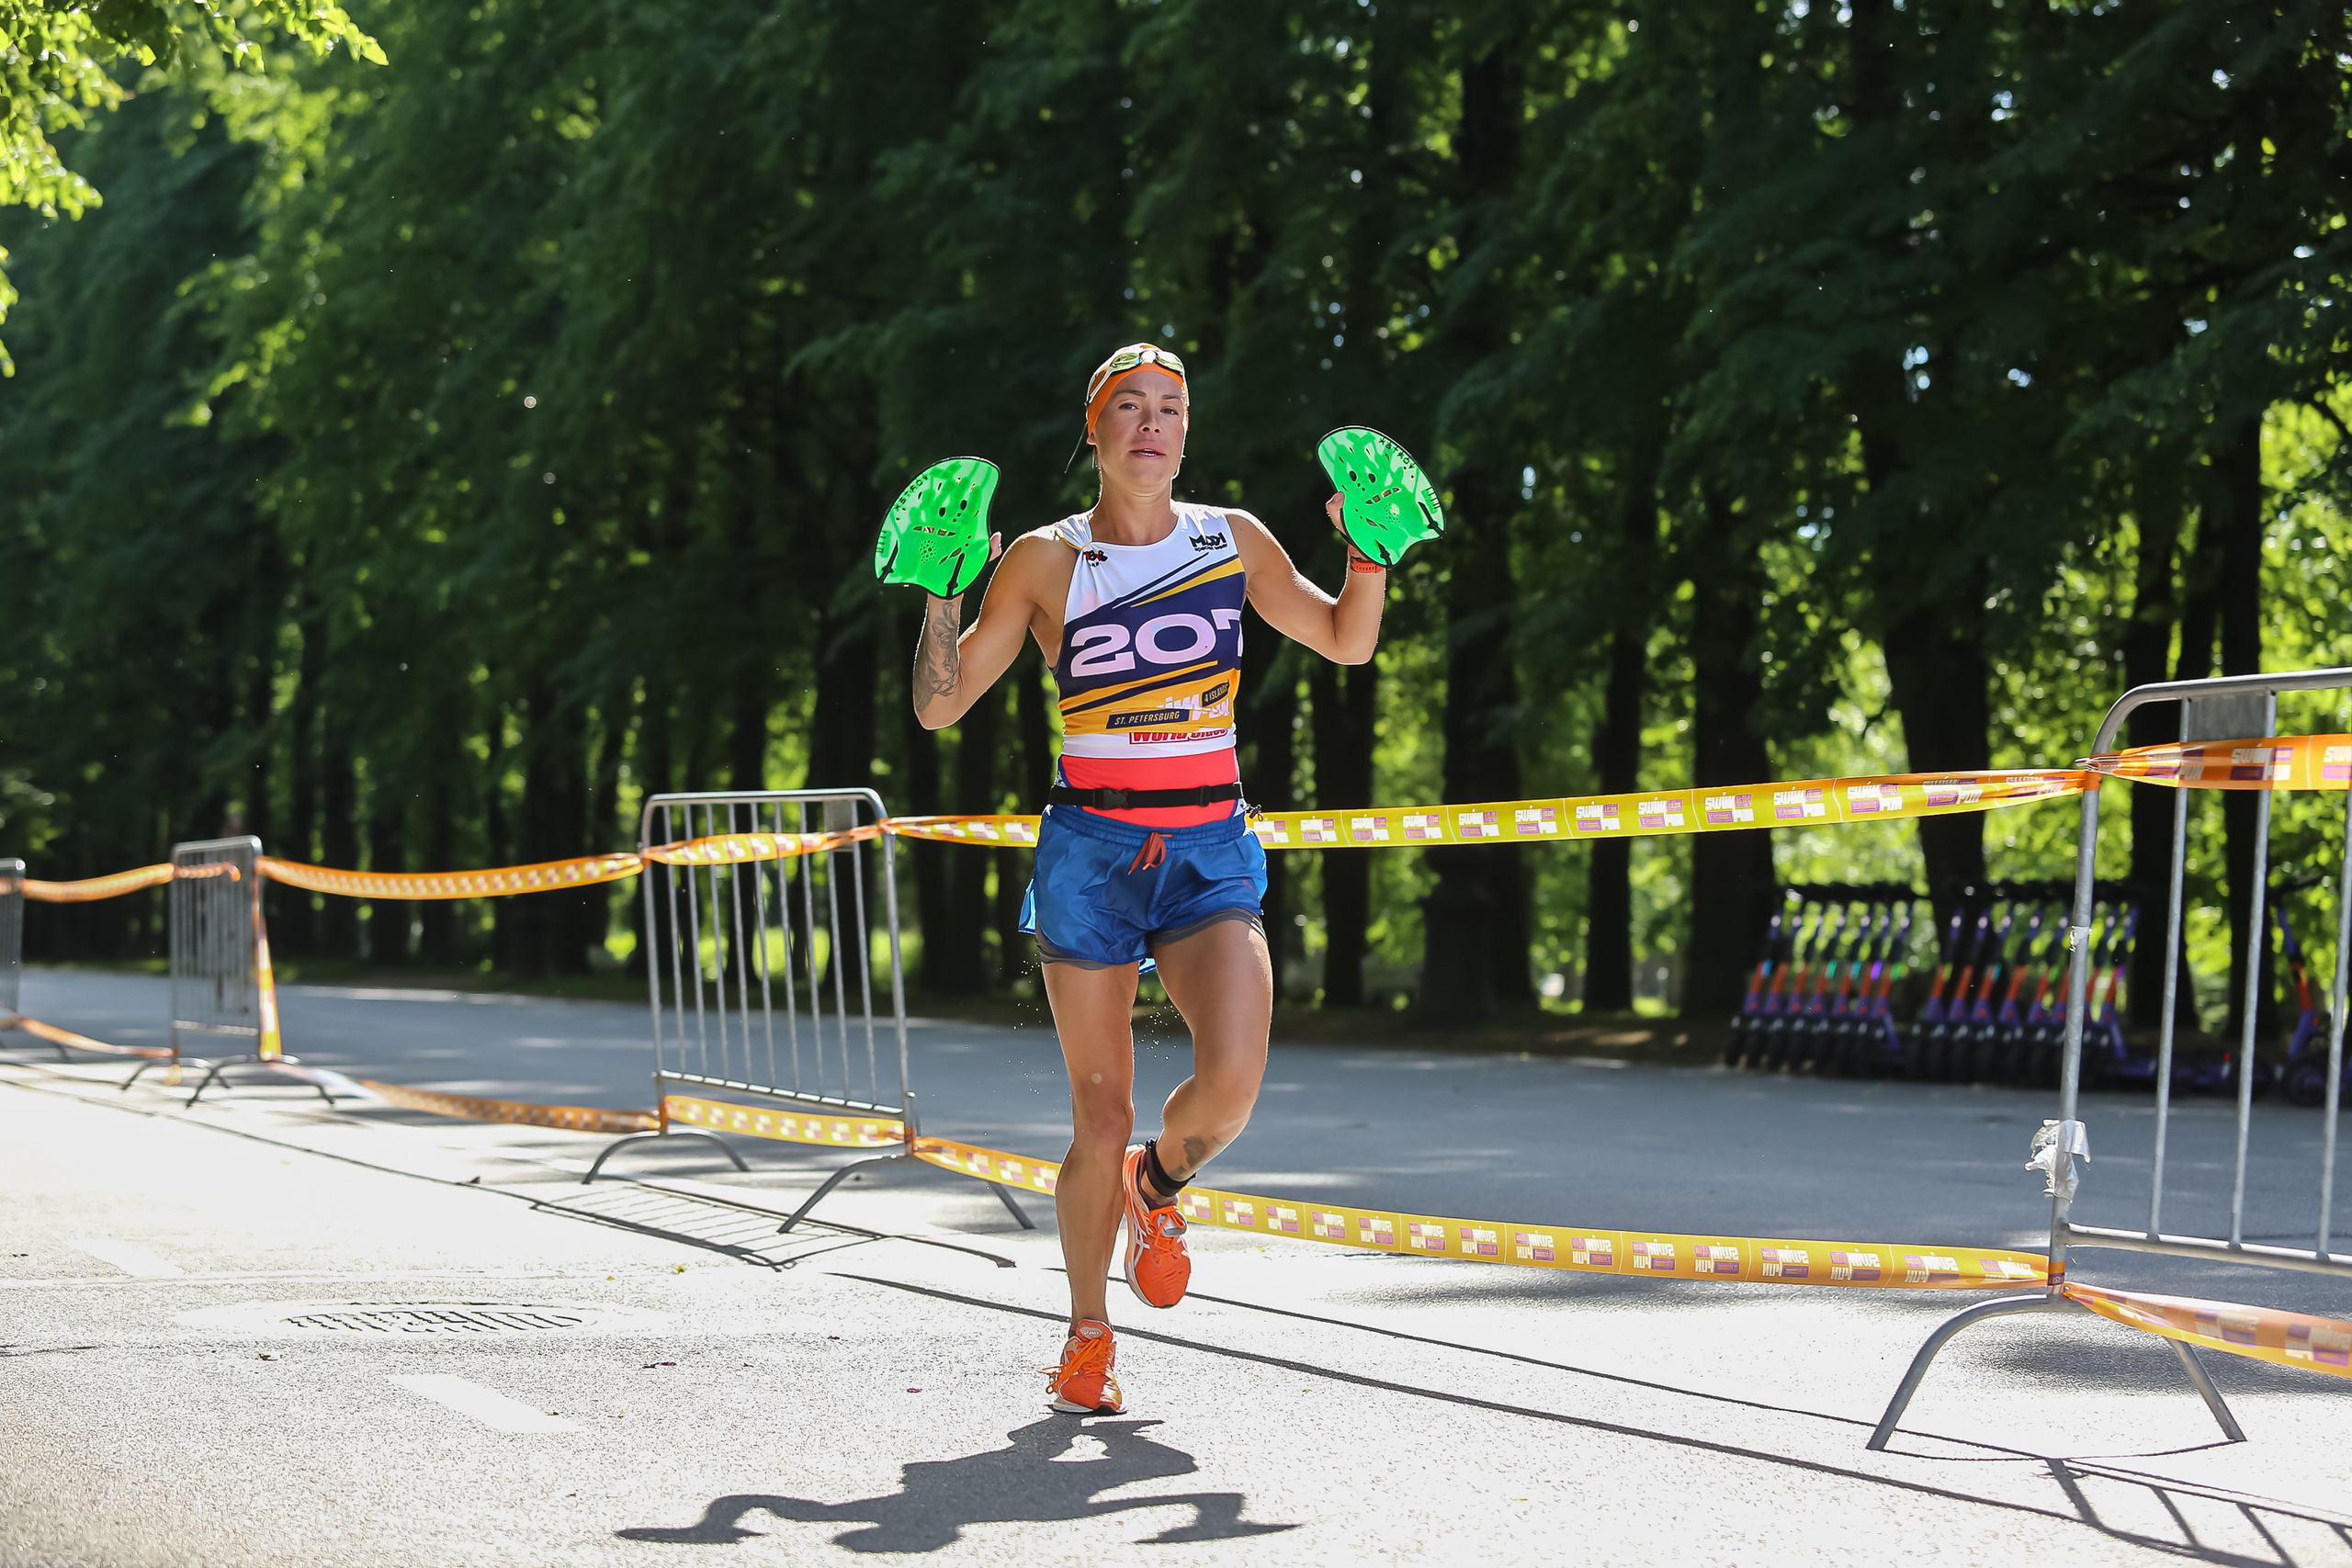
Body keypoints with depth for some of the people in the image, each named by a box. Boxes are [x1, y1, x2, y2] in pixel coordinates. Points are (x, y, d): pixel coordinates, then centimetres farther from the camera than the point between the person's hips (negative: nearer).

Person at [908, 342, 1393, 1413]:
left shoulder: (1233, 541, 7)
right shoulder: (1045, 560, 0)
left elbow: (1347, 642, 17)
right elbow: (939, 706, 1)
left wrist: (1371, 551, 1)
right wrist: (941, 592, -13)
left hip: (1212, 853, 2)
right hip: (1090, 852, -1)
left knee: (1233, 1081, -22)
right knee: (1101, 1122, 0)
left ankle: (1158, 1184, 14)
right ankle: (1088, 1335, 21)